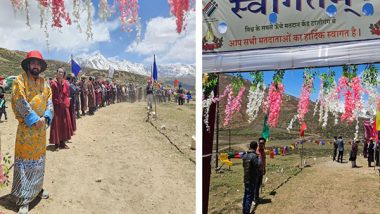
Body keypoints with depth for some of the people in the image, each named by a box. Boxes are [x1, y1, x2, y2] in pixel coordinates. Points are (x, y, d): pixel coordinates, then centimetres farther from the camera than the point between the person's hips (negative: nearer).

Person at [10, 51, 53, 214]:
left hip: (41, 127, 6)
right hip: (26, 127, -6)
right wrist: (34, 119, -18)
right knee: (25, 161, -3)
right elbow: (20, 103, -16)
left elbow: (49, 102, 5)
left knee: (39, 159, 17)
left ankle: (37, 187, 34)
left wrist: (45, 118, -12)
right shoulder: (20, 80, -6)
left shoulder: (44, 83, 11)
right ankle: (23, 200, 3)